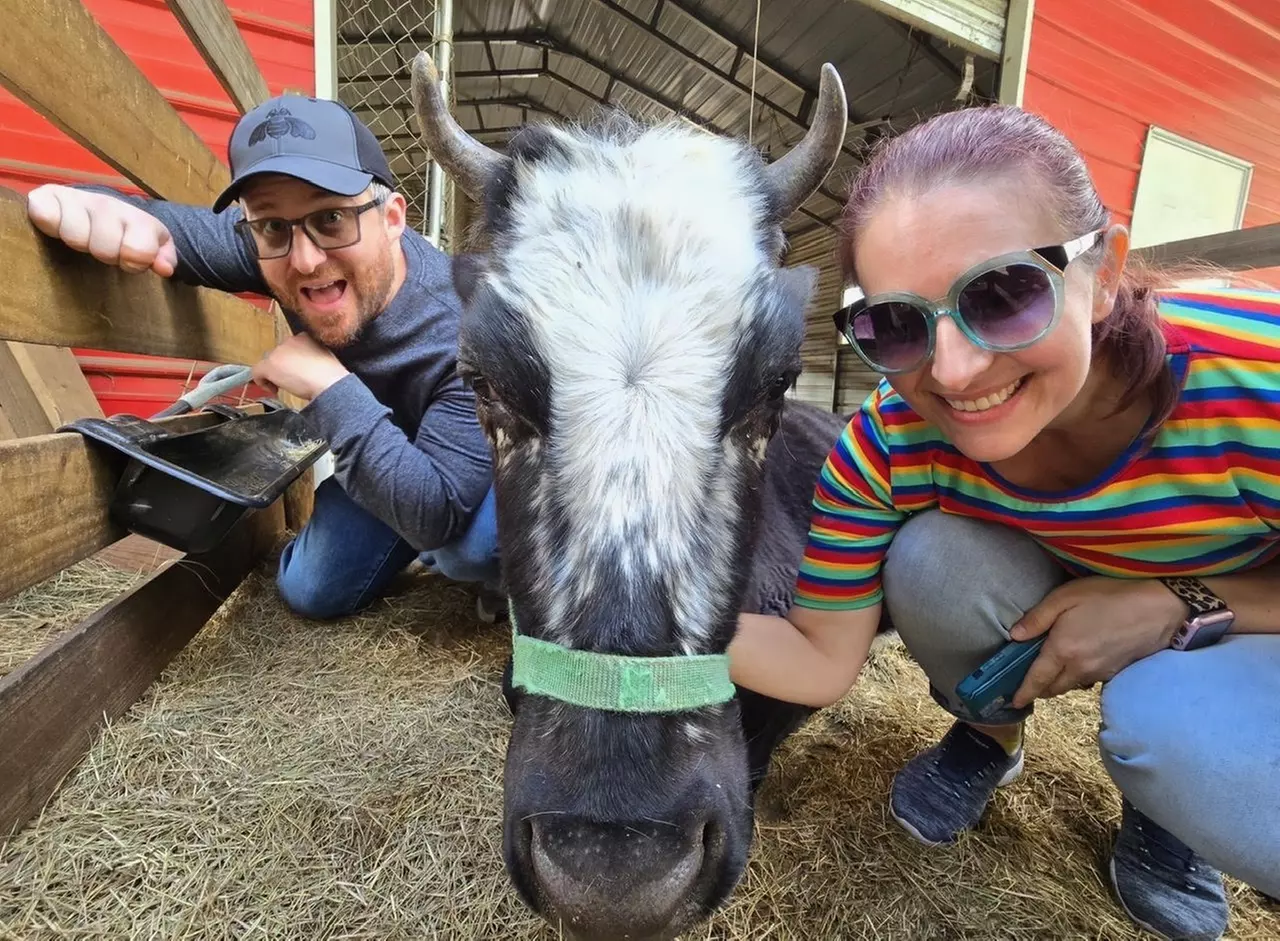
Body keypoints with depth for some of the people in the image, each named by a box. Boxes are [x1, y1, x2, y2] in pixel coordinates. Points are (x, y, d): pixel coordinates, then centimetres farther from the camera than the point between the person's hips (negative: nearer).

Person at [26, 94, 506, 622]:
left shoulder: (468, 329, -40)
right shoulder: (276, 246, -22)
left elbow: (436, 514, -43)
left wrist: (328, 383, -42)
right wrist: (109, 209, -37)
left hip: (482, 463, -4)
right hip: (384, 459, 5)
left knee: (470, 541, -35)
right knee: (312, 592, 7)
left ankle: (500, 574, 3)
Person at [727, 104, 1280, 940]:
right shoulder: (889, 447, -28)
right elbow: (825, 662, -21)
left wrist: (1183, 604, -30)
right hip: (1059, 609, 2)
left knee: (1169, 734, -31)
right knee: (929, 557, -27)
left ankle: (1163, 800, 8)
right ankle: (991, 735, 6)